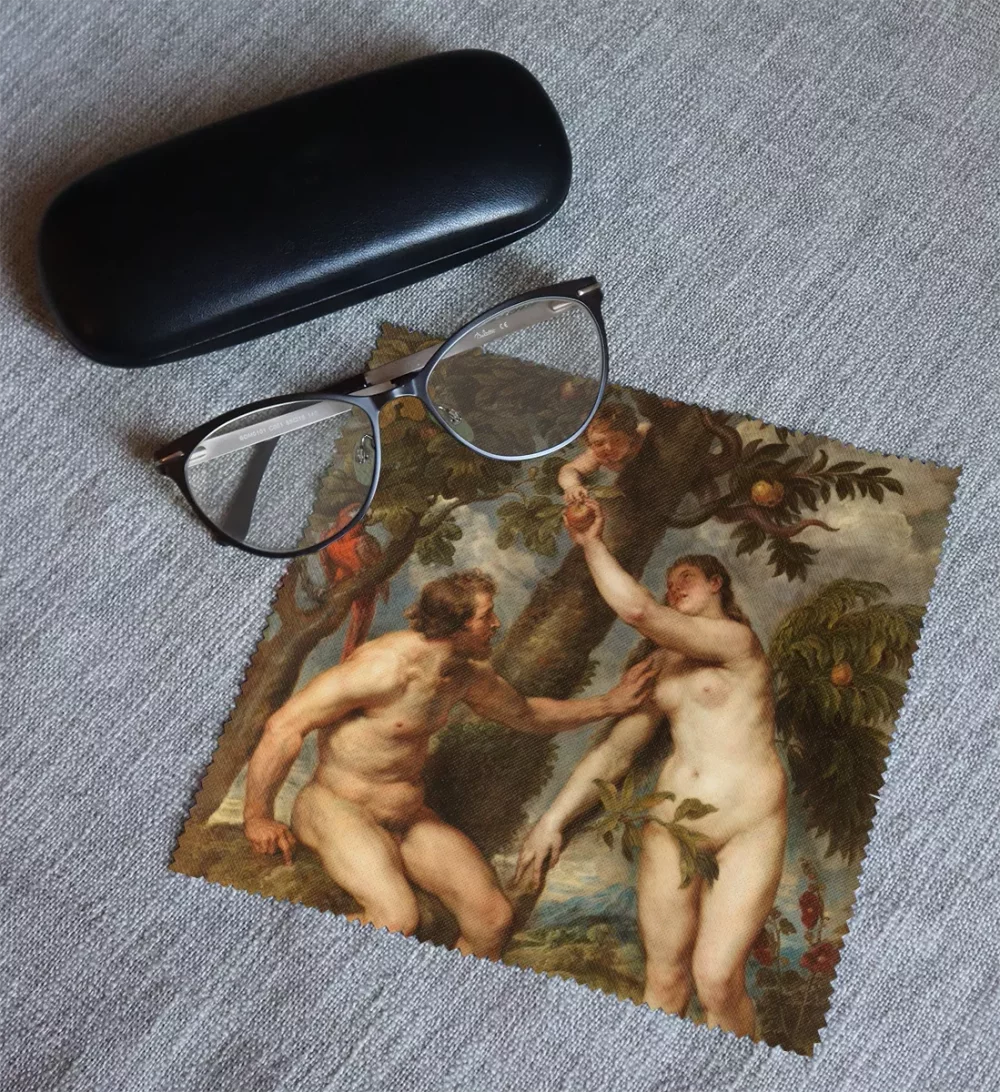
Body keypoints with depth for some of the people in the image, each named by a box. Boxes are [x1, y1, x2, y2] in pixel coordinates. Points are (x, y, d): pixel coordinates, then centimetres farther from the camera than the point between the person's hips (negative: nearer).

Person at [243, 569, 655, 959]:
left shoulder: (467, 676, 2)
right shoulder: (385, 666, -24)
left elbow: (527, 713, 22)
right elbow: (284, 725, -24)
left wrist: (610, 704, 18)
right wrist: (257, 816, -24)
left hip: (409, 817, 7)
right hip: (336, 809, -7)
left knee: (492, 918, -8)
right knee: (395, 920, -31)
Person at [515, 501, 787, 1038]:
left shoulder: (738, 640, -6)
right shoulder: (664, 666, 15)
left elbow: (638, 611, -19)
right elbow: (615, 751, 14)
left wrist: (591, 543, -8)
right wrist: (552, 820, 8)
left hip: (748, 832, -5)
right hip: (670, 828, 6)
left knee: (717, 979, -13)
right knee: (664, 981, 3)